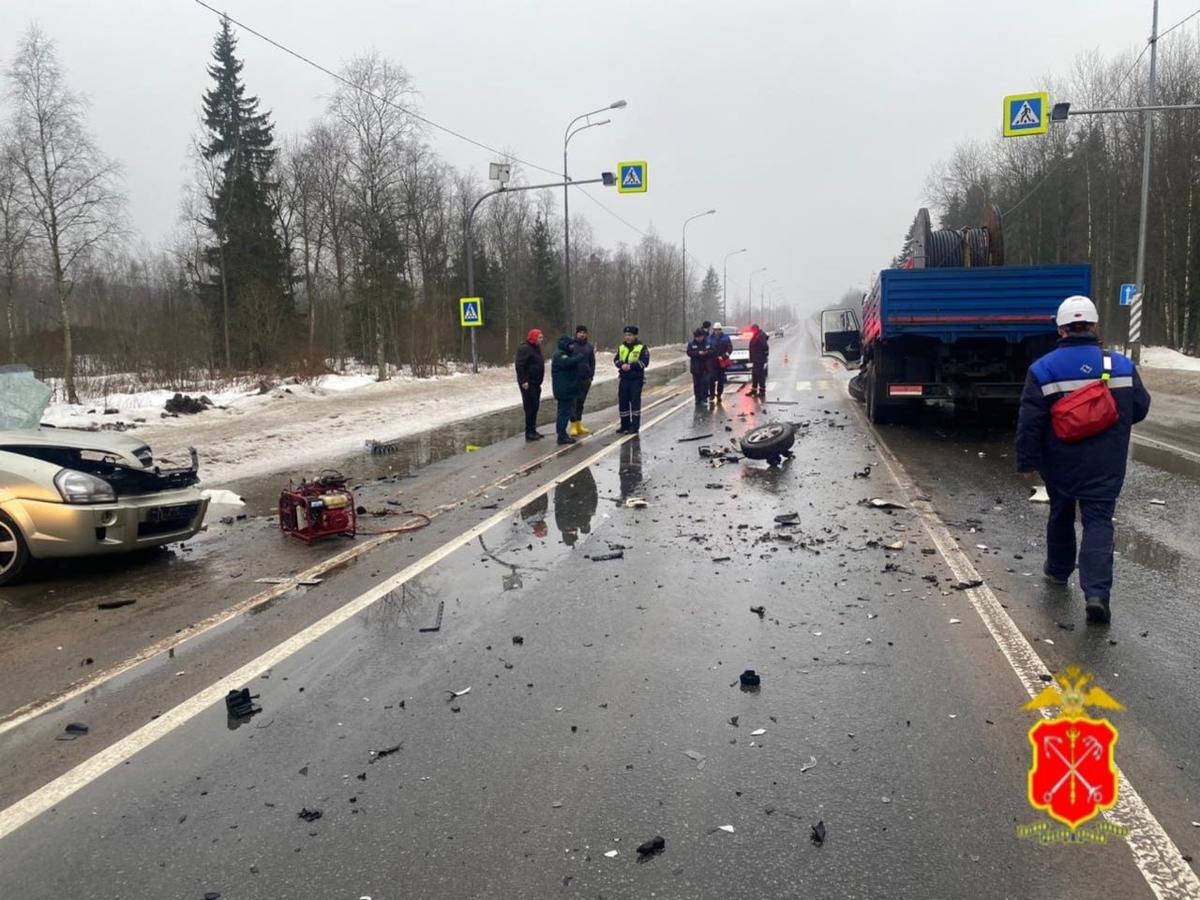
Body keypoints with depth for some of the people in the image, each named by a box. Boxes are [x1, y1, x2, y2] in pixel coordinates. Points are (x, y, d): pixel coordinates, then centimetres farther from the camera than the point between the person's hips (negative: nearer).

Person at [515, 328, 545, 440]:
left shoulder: (536, 348, 17)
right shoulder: (525, 348, -14)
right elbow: (520, 365, -21)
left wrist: (539, 381, 22)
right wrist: (524, 381, -25)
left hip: (535, 383, 10)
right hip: (528, 384, -10)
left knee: (535, 407, 12)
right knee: (530, 407, -10)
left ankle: (533, 431, 19)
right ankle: (529, 432, -7)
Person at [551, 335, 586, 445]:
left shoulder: (566, 355, 21)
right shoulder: (560, 356, -14)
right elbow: (569, 362, -32)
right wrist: (580, 356, -17)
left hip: (568, 389, 11)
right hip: (564, 390, -11)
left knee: (565, 411, 15)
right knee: (565, 412, -9)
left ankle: (563, 434, 22)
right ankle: (562, 436, -7)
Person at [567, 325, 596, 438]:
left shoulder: (589, 346, 9)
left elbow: (592, 362, 12)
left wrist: (591, 376, 3)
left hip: (585, 378, 4)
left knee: (581, 402, 11)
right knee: (573, 402, -5)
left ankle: (579, 425, 19)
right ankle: (573, 426, -3)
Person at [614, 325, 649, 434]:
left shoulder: (642, 347, -3)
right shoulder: (621, 347, 13)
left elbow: (644, 362, -13)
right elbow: (616, 359, 9)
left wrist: (631, 366, -21)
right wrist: (622, 365, -13)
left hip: (636, 379, -5)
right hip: (623, 379, 5)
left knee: (635, 402, -4)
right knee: (622, 402, 6)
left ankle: (635, 427, 1)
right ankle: (624, 426, 17)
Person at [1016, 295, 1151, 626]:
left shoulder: (1042, 370, -10)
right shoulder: (1122, 366, -4)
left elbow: (1029, 423, -11)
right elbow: (1139, 409, 7)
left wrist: (1027, 461, -4)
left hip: (1060, 465, 0)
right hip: (1105, 467, 0)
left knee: (1061, 513, 21)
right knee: (1098, 521, 0)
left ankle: (1058, 570, 37)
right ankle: (1096, 592, -12)